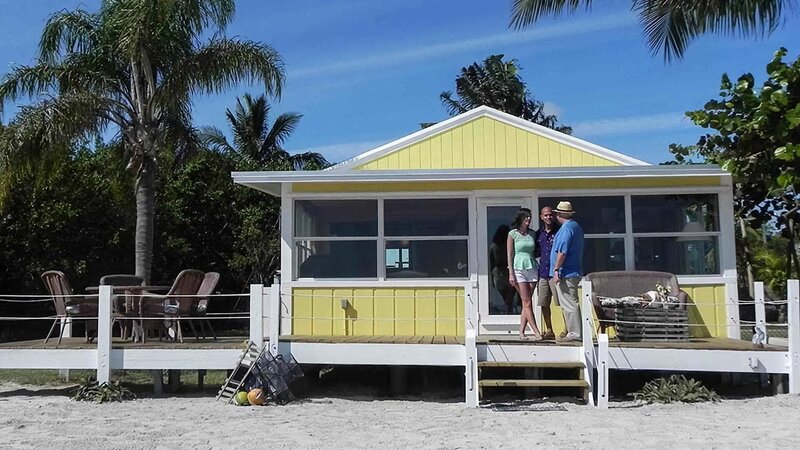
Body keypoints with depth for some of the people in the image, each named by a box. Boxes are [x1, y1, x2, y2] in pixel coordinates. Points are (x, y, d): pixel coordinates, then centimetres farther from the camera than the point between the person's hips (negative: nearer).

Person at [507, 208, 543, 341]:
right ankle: (536, 332, -6)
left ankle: (521, 332, 8)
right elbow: (510, 255, -4)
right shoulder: (513, 234, -1)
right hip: (519, 269, -4)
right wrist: (511, 274, -8)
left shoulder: (532, 234, 11)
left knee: (526, 303, 3)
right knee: (527, 302, -6)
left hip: (532, 269, 4)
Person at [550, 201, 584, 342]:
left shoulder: (566, 229, -14)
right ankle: (572, 332, 17)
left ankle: (574, 333, -6)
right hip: (574, 271, 10)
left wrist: (556, 270, -18)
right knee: (570, 303, 14)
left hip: (565, 273, -10)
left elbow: (562, 252, -21)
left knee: (569, 304, -7)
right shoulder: (577, 227, 17)